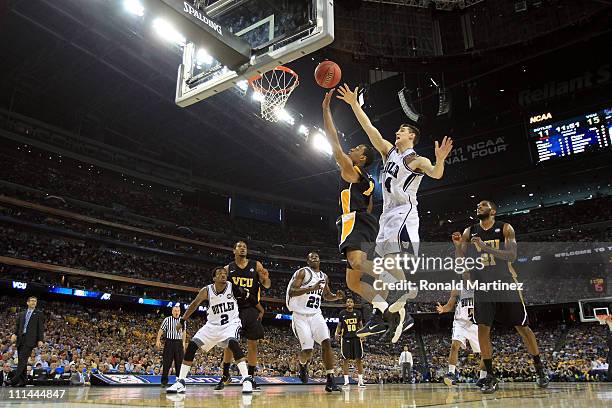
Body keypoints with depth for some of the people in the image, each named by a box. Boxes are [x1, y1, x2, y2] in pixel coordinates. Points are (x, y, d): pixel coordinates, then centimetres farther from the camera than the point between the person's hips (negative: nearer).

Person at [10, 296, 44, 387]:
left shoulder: (39, 314, 8)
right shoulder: (21, 314, 21)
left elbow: (41, 328, 2)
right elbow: (17, 325, 16)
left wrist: (40, 340, -7)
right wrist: (15, 334, -5)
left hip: (30, 339, -5)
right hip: (20, 339, 5)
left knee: (23, 359, -16)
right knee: (21, 360, 5)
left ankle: (15, 379, -20)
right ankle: (22, 381, 9)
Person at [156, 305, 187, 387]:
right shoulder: (167, 320, -2)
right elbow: (161, 330, 1)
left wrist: (184, 342, 13)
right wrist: (158, 340, -6)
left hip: (179, 343, 3)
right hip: (169, 342, -2)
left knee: (179, 362, 4)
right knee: (167, 362, -3)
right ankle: (164, 381, 4)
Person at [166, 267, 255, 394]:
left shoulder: (233, 287, -14)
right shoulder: (206, 291, -10)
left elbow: (248, 296, -1)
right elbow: (194, 304, 3)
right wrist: (182, 320, 5)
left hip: (231, 323, -3)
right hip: (212, 325, 4)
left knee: (233, 343, -33)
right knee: (191, 346, -6)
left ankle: (246, 380, -29)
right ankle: (180, 382, 7)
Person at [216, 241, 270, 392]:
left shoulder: (256, 265, 3)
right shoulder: (228, 268, 4)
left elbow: (267, 285, 2)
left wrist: (265, 278, -19)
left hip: (251, 310, 0)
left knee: (252, 344, 2)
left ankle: (251, 378, 13)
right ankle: (225, 376, 16)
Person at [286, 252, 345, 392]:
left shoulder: (324, 277, 12)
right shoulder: (302, 272, -7)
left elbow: (326, 295, 28)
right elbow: (291, 291, -19)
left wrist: (337, 296, 5)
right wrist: (311, 288, -29)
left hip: (316, 315, 5)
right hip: (301, 316, -5)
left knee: (326, 342, -14)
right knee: (308, 350, -9)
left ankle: (330, 380, -11)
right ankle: (303, 364, 28)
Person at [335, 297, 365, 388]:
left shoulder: (357, 313, 6)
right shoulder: (342, 313, 3)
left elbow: (360, 325, 13)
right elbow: (339, 325, 8)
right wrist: (337, 333, -11)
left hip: (356, 338, 1)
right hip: (345, 338, -1)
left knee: (359, 359, -1)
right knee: (345, 360, -2)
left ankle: (360, 381, 7)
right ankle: (346, 382, 5)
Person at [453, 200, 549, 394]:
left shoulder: (505, 228, -5)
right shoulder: (469, 232, 3)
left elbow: (512, 255, -17)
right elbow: (460, 260, 2)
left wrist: (486, 247, -28)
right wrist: (458, 245, -18)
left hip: (506, 283, -2)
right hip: (482, 285, 2)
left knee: (522, 326, 6)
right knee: (483, 328, -5)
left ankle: (539, 369, 25)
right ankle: (490, 376, 4)